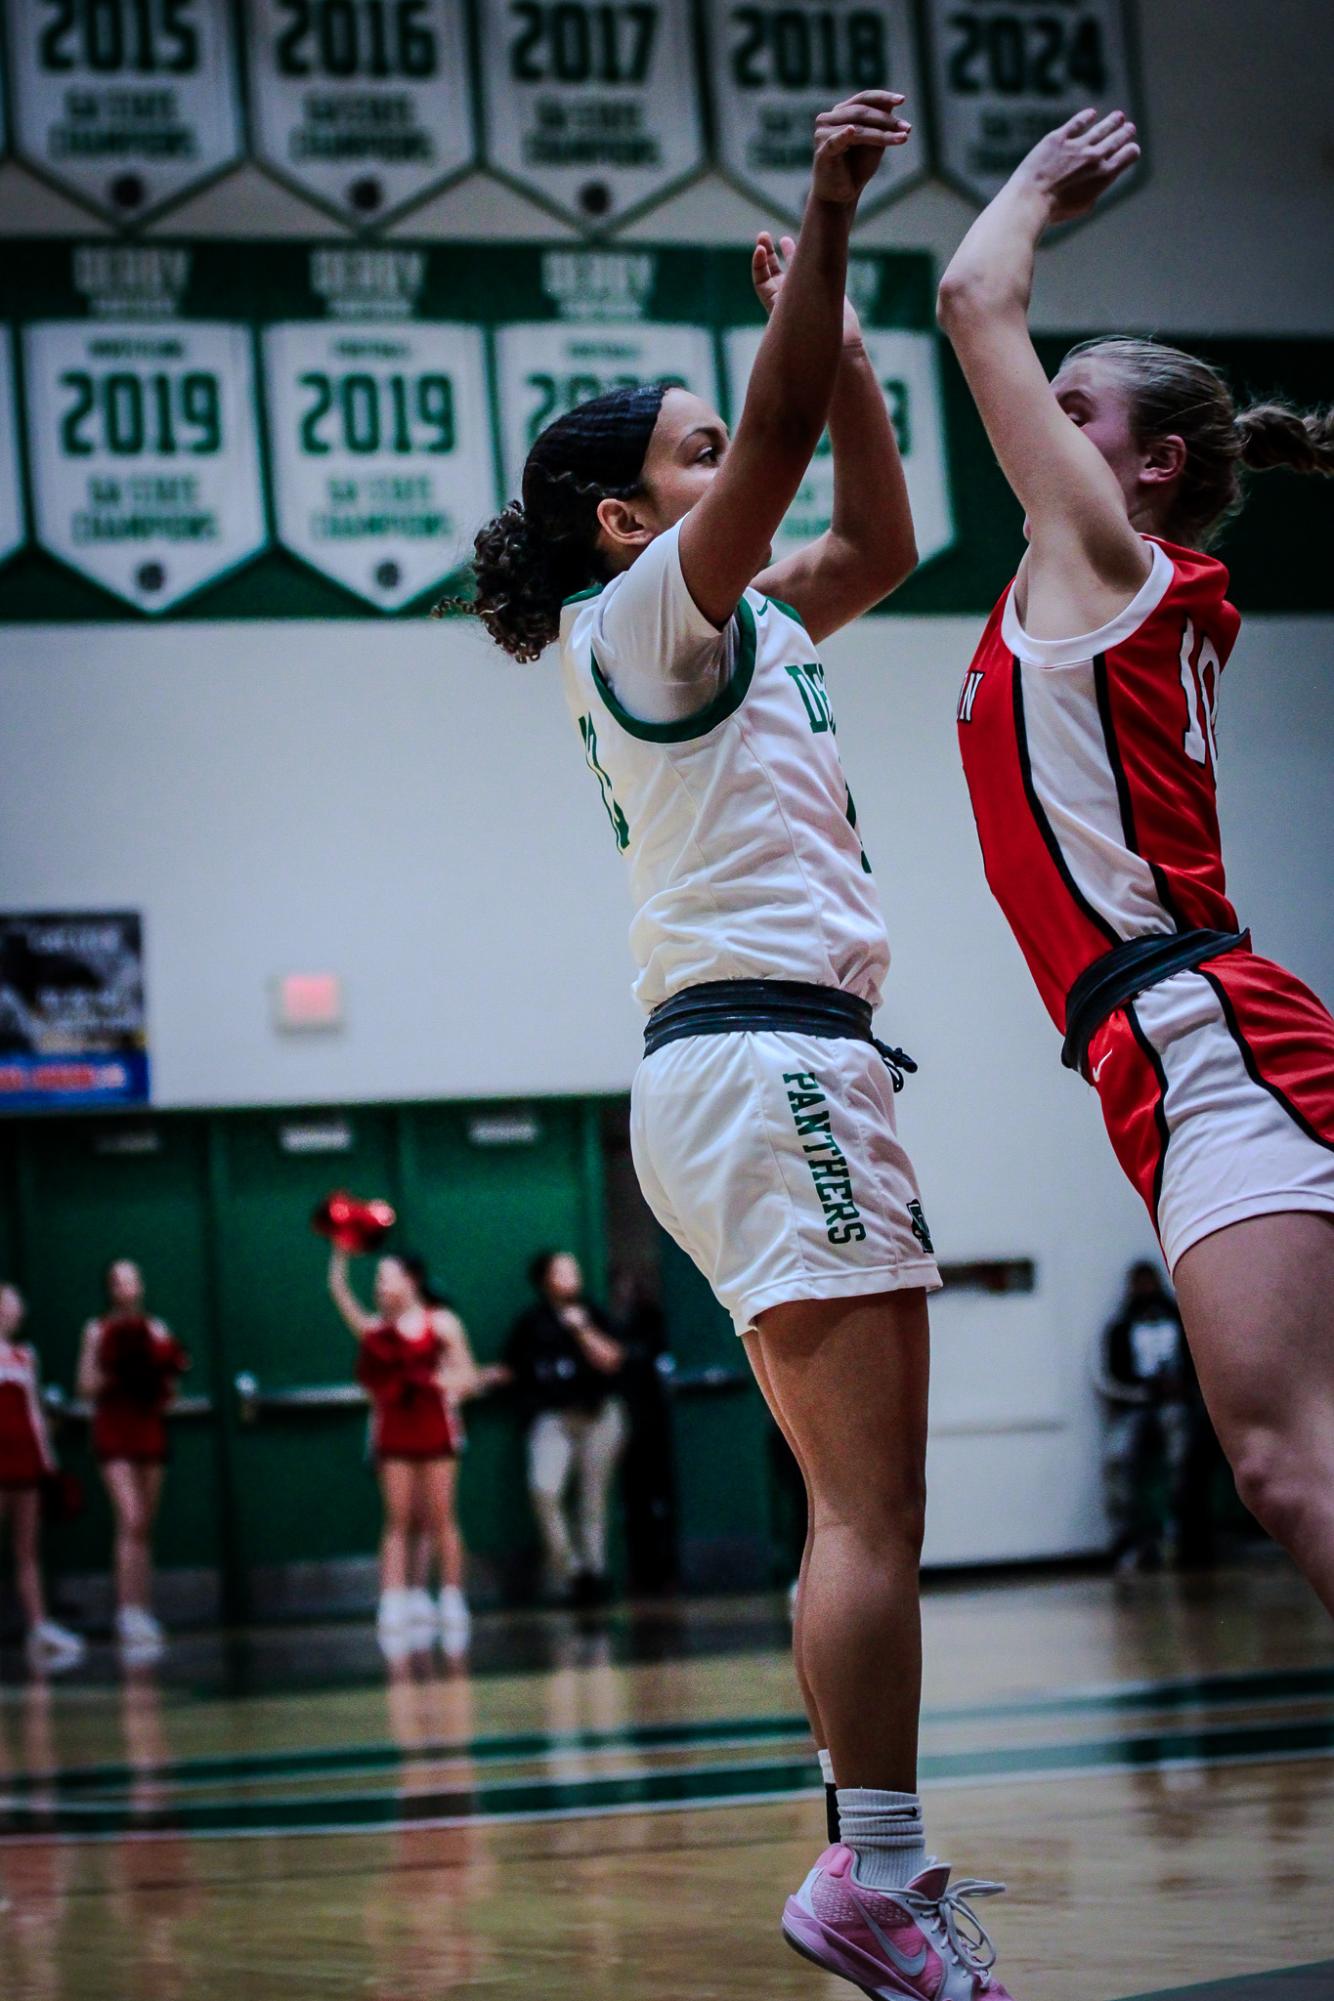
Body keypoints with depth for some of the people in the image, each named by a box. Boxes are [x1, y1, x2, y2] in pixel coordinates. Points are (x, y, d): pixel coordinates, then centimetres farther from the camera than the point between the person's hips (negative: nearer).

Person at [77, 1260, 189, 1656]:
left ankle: (141, 1617, 10)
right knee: (132, 1522, -17)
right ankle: (131, 1612, -19)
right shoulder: (98, 1331, 3)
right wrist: (114, 1373, -16)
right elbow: (86, 1386, -1)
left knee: (144, 1529, 6)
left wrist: (164, 1378, -7)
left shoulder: (156, 1330, 11)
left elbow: (170, 1391, 14)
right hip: (115, 1433, -4)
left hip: (151, 1429, 4)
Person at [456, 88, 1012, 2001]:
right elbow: (783, 437, -17)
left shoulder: (723, 630, 22)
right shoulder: (643, 610, -3)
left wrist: (841, 334, 18)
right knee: (874, 1509, -14)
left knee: (857, 1511, 8)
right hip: (775, 1051, -10)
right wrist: (824, 209, -23)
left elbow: (881, 543, 25)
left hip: (734, 1070, 10)